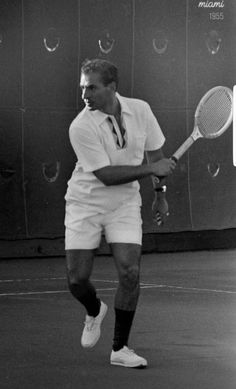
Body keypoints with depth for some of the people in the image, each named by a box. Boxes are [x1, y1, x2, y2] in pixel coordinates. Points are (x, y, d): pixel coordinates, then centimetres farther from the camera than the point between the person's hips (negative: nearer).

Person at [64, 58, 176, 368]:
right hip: (85, 204, -2)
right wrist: (152, 169, -23)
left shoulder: (140, 110, -8)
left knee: (130, 273, -13)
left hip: (125, 204, 2)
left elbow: (155, 151, 9)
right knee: (77, 279, -5)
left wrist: (160, 193, 14)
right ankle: (95, 311, 33)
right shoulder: (81, 127, -21)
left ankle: (120, 348, 3)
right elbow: (106, 175, -22)